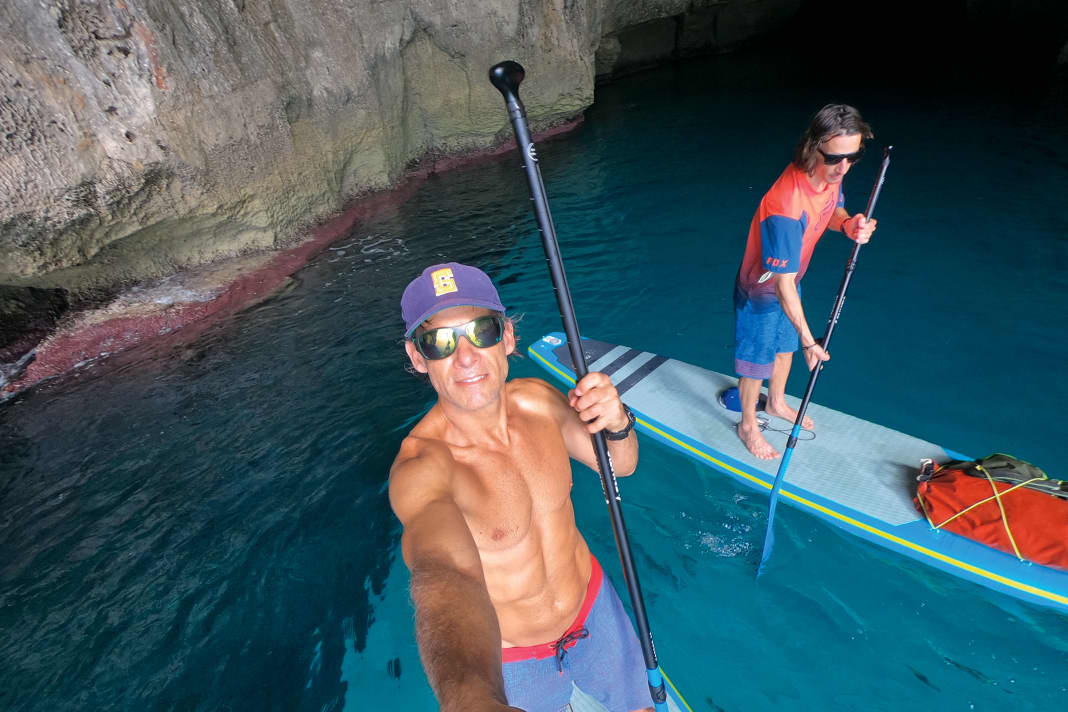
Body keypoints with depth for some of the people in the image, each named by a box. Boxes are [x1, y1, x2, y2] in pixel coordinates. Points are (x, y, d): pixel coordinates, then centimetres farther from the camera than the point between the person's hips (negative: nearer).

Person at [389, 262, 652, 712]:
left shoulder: (538, 399, -15)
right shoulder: (421, 465, -32)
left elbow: (621, 465, -2)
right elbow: (444, 573, -50)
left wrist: (618, 425, -24)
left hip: (593, 607, 5)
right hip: (508, 658, -4)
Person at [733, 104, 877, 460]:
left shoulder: (831, 174, -14)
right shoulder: (785, 207, -39)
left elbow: (834, 210, 9)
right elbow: (782, 285, -36)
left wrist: (849, 224, -17)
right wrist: (809, 341, -31)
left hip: (789, 281, 8)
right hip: (761, 291, -8)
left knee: (785, 345, 26)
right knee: (756, 361, 8)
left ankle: (777, 402, 52)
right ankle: (748, 425, 32)